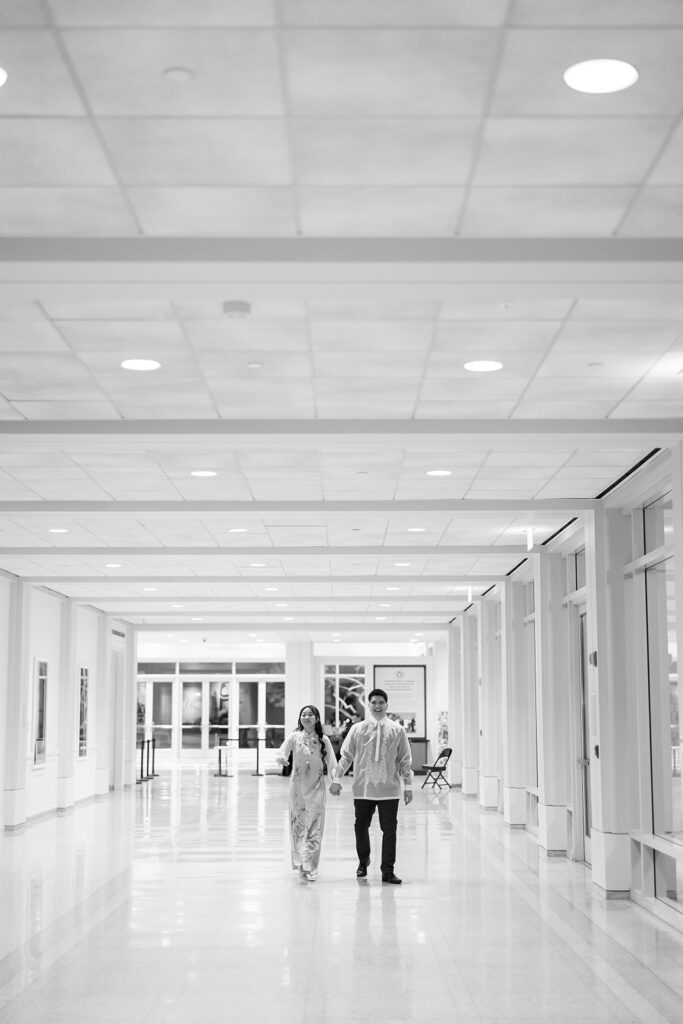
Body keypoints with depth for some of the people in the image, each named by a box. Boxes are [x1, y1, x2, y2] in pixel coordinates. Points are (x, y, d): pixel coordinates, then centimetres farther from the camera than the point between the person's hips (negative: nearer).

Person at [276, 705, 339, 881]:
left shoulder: (323, 740, 1)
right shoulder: (294, 737, 1)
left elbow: (331, 763, 0)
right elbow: (280, 754, -6)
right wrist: (282, 758, -30)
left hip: (316, 788, 0)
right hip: (297, 787, 1)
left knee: (314, 827, -5)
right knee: (298, 825, 4)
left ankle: (310, 868, -5)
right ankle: (300, 863, 17)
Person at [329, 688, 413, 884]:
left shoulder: (397, 730, 3)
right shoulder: (357, 729, 3)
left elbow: (405, 760, 6)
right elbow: (346, 755, 6)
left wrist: (408, 785, 3)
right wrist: (337, 779, 0)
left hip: (389, 789, 0)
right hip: (363, 788, 1)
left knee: (389, 830, -1)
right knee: (361, 827, 9)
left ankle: (387, 871, 8)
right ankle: (363, 862, 32)